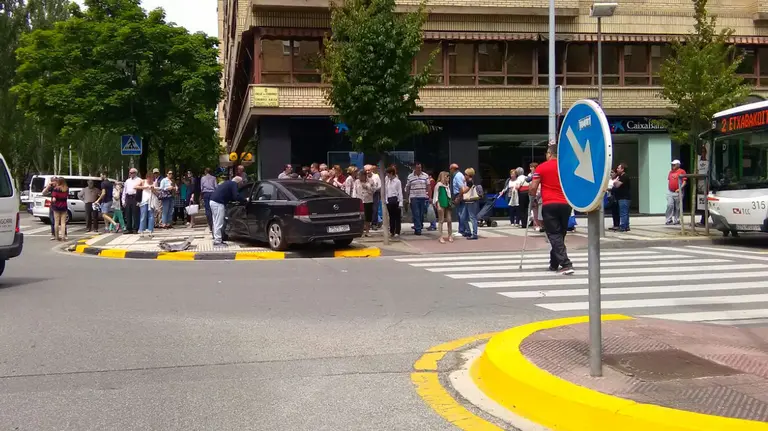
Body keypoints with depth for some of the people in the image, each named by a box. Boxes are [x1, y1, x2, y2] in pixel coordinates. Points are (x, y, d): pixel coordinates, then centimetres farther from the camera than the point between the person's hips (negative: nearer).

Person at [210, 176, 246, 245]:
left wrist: (235, 200, 31)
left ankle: (217, 239, 19)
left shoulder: (228, 183, 24)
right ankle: (217, 241, -7)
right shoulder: (234, 184, -5)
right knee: (219, 223, -7)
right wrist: (245, 200, -4)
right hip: (218, 203, -10)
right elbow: (237, 196, -16)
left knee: (216, 223, 15)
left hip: (213, 201, 10)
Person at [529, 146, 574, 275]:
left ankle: (566, 264, -16)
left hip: (549, 205, -4)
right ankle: (554, 264, 24)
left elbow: (533, 188, -5)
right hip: (565, 204, 4)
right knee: (560, 234, 15)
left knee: (554, 235, -3)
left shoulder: (541, 167, -2)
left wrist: (532, 196, 15)